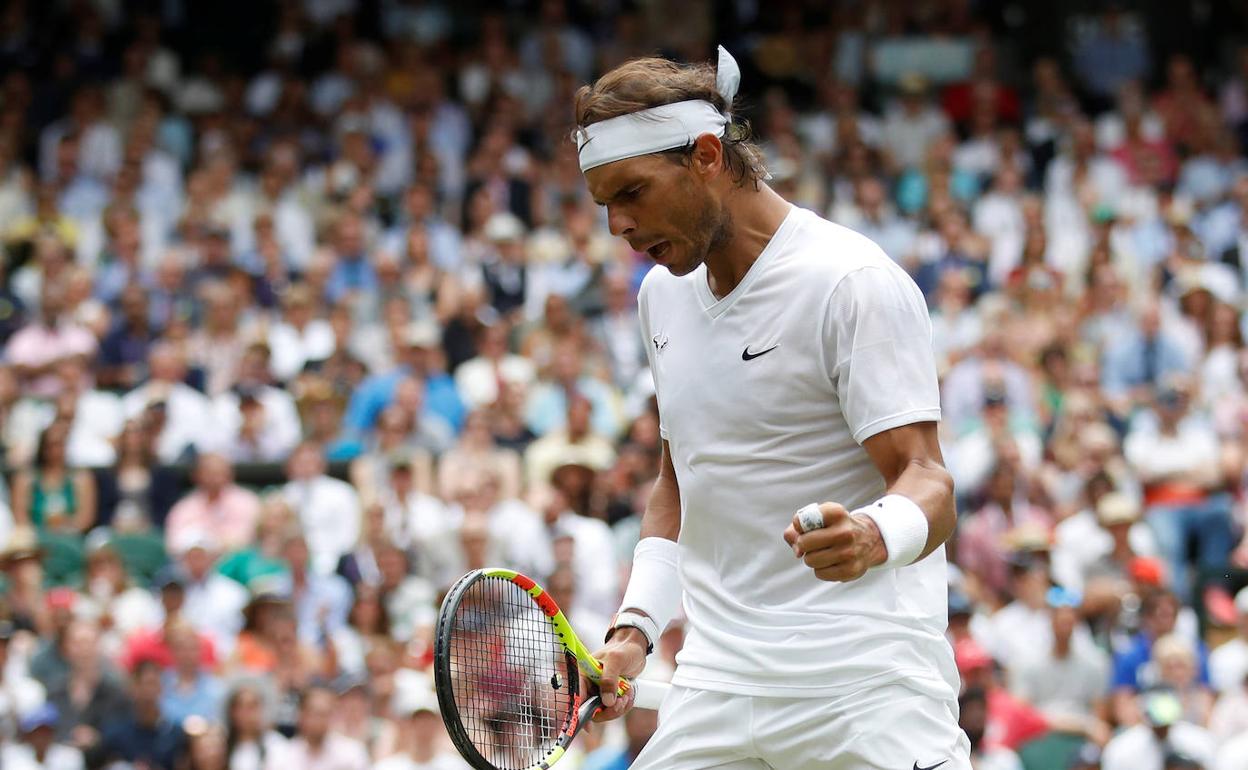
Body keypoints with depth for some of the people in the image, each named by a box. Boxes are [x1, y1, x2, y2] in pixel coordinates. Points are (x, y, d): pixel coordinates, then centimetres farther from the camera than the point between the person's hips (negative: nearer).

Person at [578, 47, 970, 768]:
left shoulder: (856, 282, -9)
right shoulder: (663, 294, 15)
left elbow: (926, 481, -15)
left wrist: (872, 538, -37)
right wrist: (636, 626, 12)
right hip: (716, 694, 6)